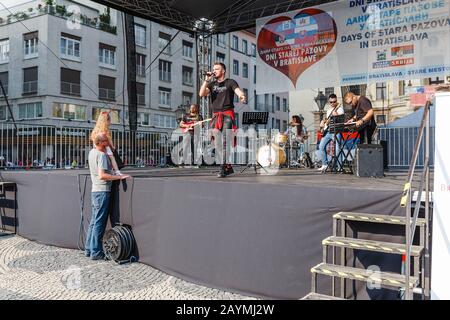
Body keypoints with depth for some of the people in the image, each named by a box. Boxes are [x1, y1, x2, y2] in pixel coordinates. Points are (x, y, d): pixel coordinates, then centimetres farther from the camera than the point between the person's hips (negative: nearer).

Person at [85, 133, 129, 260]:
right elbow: (102, 175, -26)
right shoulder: (102, 155, -17)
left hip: (95, 190, 9)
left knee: (93, 221, 14)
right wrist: (119, 177, -25)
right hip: (102, 191, -9)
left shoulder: (92, 152, 10)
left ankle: (89, 249, 21)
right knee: (99, 223, -4)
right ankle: (96, 252, -1)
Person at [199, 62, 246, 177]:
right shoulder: (212, 84, 19)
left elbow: (238, 91, -12)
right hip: (216, 116, 5)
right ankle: (228, 167, 12)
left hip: (227, 115, -5)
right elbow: (202, 94, 4)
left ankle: (223, 168, -16)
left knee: (224, 142, -15)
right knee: (218, 144, 3)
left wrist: (241, 96, -35)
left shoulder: (230, 82, 6)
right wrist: (206, 80, -4)